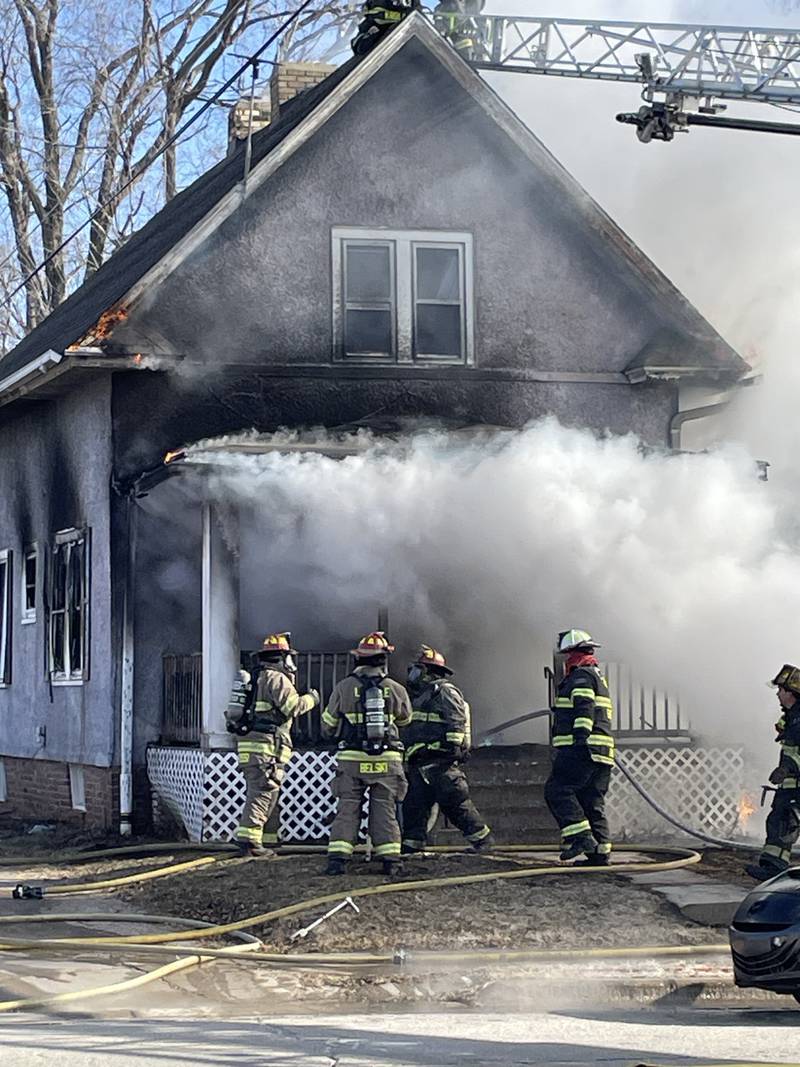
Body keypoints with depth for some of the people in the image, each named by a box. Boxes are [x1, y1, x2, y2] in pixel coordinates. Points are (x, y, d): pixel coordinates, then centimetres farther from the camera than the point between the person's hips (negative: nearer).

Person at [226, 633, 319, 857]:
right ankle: (248, 838, -19)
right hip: (265, 747, -10)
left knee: (257, 794, 13)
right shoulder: (277, 679, -7)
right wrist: (311, 699, -2)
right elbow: (292, 706, -15)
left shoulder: (260, 679, 24)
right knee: (262, 793, -12)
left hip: (249, 746, 10)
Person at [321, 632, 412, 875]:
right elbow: (405, 718, 15)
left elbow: (328, 726, 6)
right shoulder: (395, 689, -2)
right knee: (385, 811, 6)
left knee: (347, 810, 3)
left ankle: (338, 858, -4)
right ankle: (390, 860, 4)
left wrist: (334, 736, 28)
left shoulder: (344, 688, -2)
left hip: (351, 760, 0)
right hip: (386, 761, 0)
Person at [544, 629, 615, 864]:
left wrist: (580, 739, -26)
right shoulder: (598, 677, 28)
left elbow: (584, 710, -18)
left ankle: (581, 837, -21)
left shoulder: (581, 676, -5)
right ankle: (600, 851, 3)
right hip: (601, 755, 10)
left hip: (581, 750, -10)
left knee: (557, 790, -11)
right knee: (592, 802, 8)